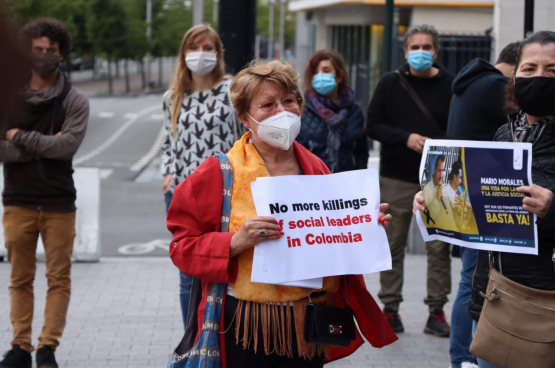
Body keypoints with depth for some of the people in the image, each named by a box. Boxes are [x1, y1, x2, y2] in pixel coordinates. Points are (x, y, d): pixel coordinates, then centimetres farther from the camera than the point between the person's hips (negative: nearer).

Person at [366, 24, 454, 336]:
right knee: (393, 245, 5)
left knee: (440, 246, 0)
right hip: (396, 178, 0)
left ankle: (437, 311, 8)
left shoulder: (450, 85, 3)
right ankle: (391, 308, 14)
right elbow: (374, 125, 1)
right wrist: (406, 138, -14)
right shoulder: (391, 84, 5)